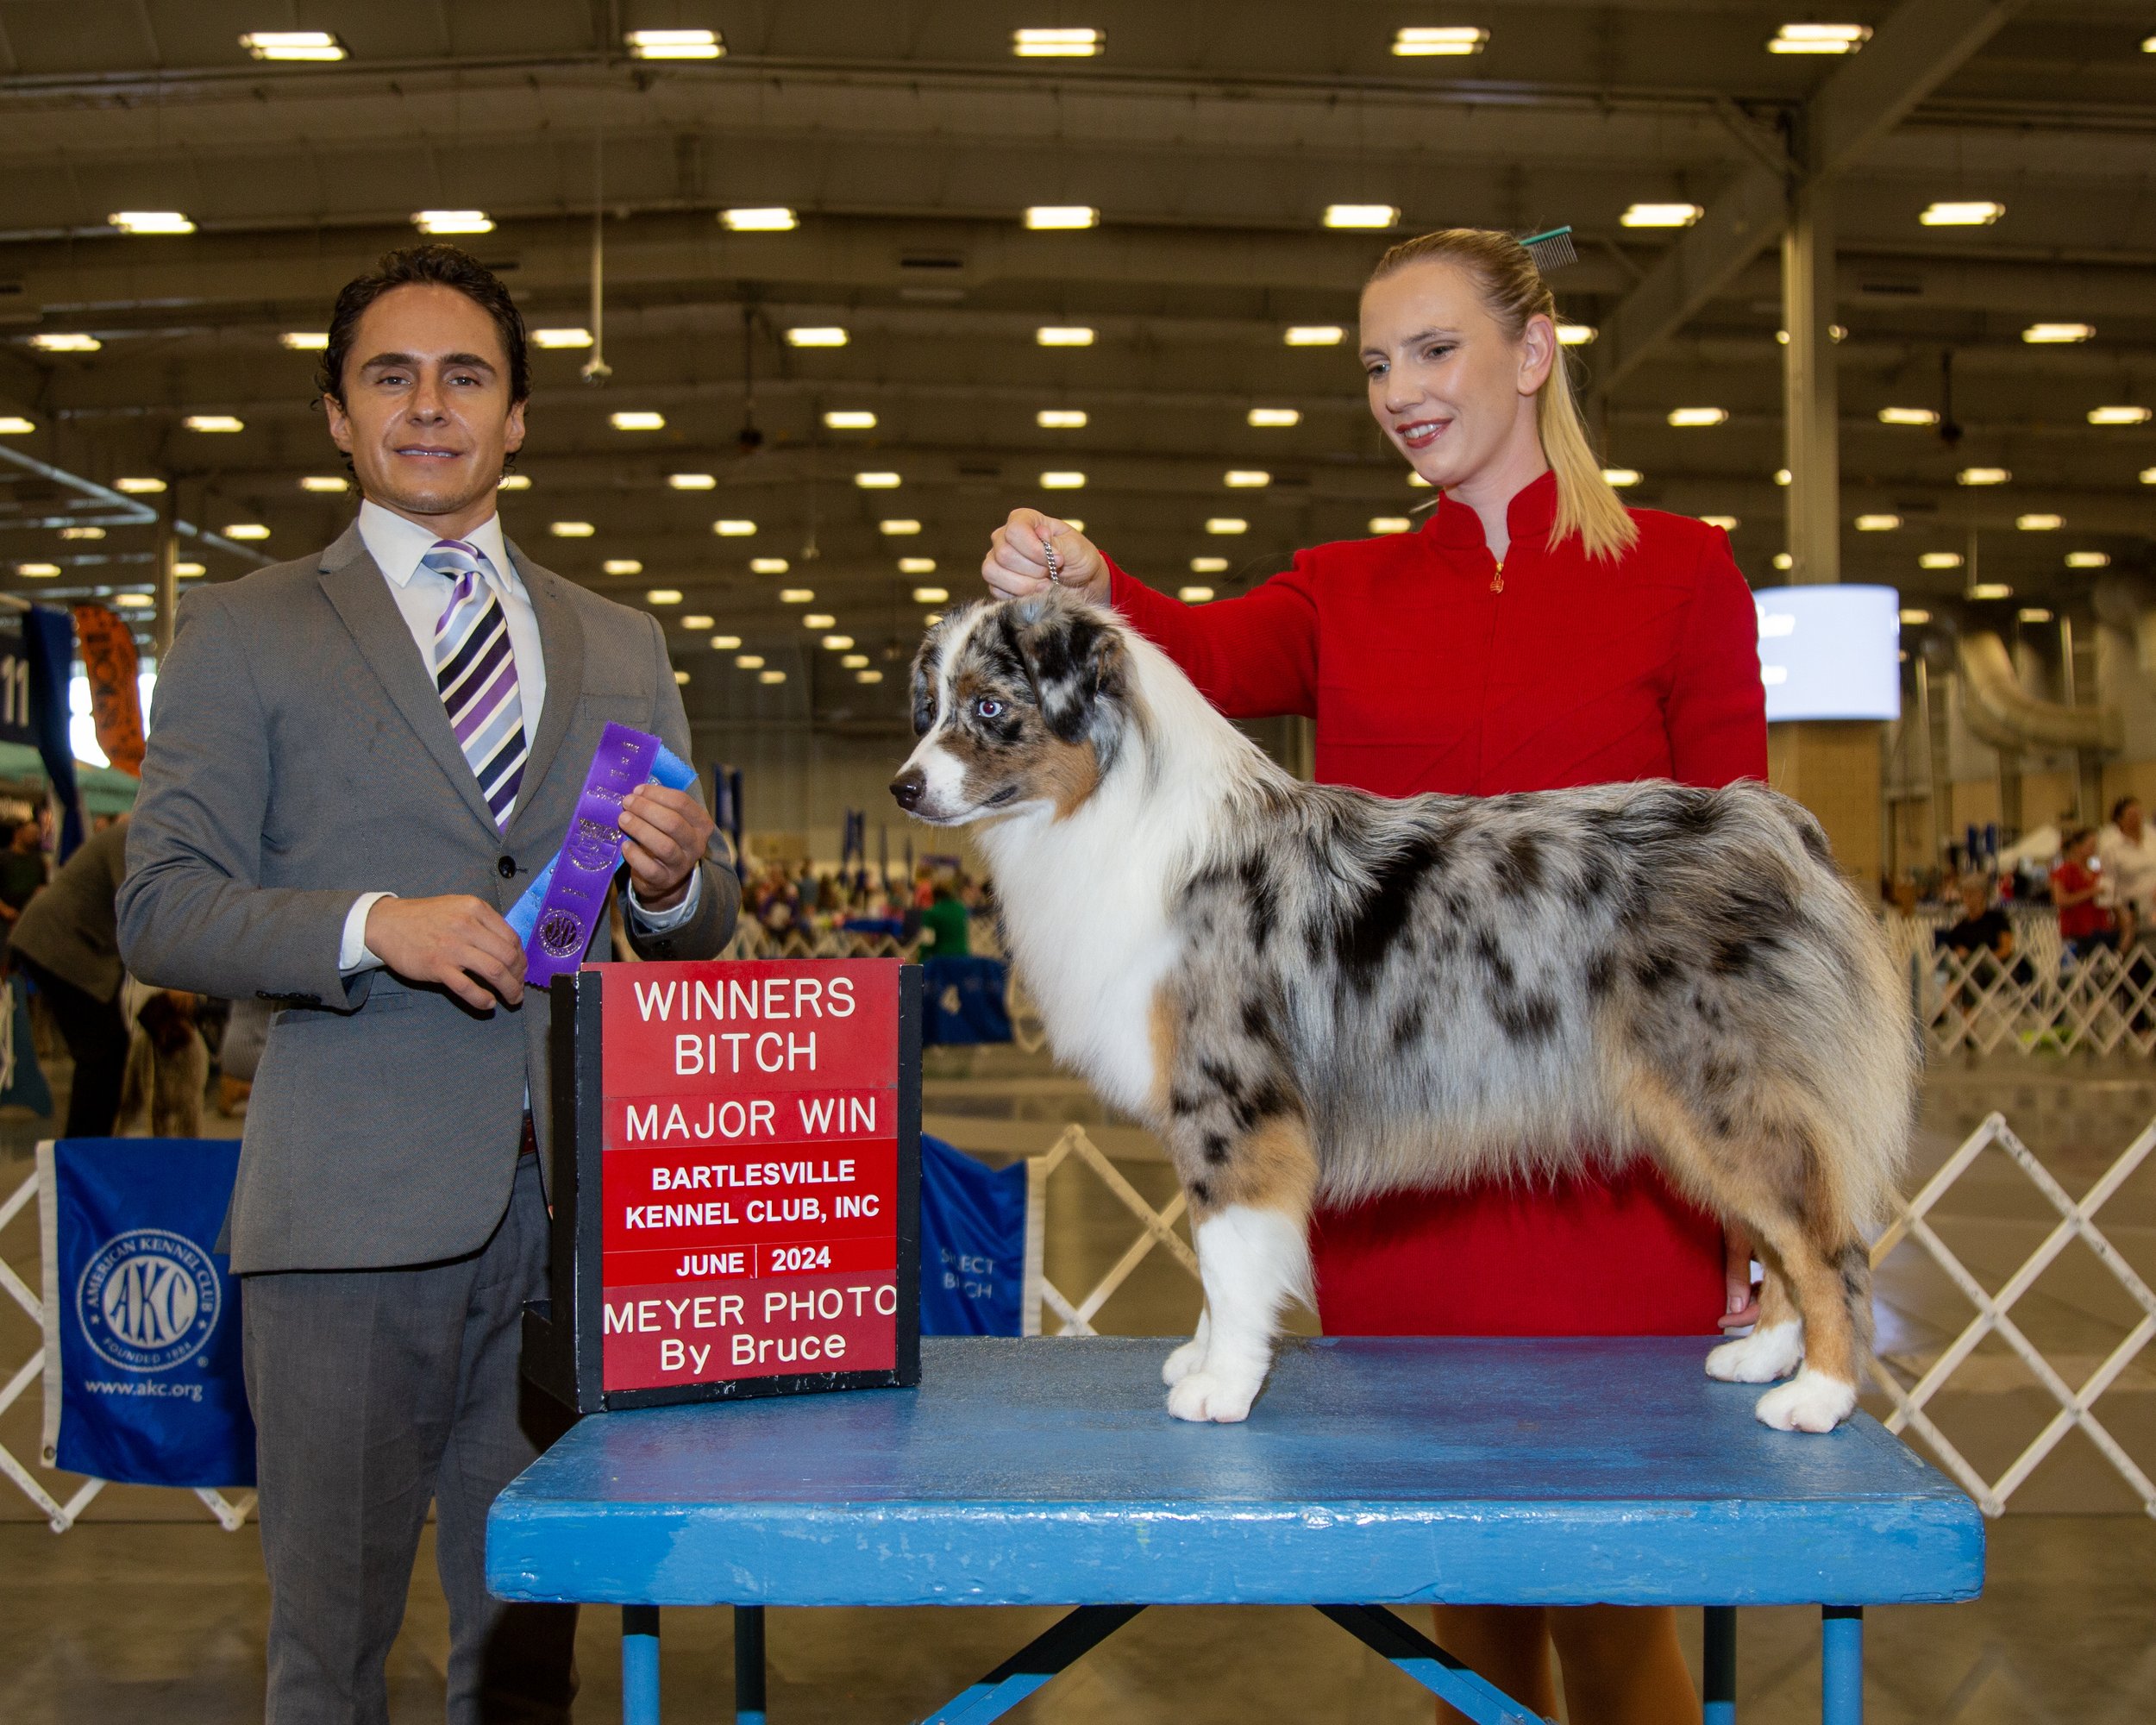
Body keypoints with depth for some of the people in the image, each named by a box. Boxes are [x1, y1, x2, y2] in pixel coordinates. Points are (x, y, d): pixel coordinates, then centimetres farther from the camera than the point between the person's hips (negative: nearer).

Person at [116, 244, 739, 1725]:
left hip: (574, 1197, 3)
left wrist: (676, 880, -6)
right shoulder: (245, 633, 7)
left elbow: (696, 939, 18)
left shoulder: (623, 647, 18)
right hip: (357, 1201, -3)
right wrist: (374, 928, -17)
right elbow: (162, 909, -1)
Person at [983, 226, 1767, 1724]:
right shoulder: (1347, 593, 13)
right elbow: (1210, 656, -8)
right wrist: (1084, 586, -30)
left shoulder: (1676, 570, 4)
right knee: (1460, 1590, 12)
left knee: (1607, 1600, 3)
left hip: (1606, 1165, -3)